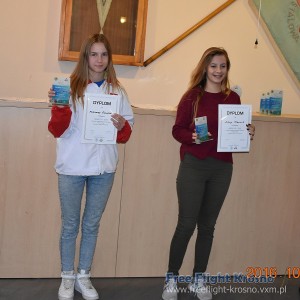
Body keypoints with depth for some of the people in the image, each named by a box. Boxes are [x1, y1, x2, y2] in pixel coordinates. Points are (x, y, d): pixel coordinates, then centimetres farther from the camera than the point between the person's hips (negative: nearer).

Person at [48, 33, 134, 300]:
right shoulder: (71, 87, -3)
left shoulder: (117, 90, 6)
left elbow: (126, 135, 8)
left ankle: (84, 276, 29)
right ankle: (67, 277, 26)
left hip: (104, 167, 3)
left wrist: (122, 126, -14)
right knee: (70, 225, 9)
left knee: (92, 224, 13)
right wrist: (59, 107, -24)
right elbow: (58, 130, -6)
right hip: (72, 166, -2)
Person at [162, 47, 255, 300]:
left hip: (222, 168, 4)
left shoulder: (233, 98, 7)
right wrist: (192, 136, -24)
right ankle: (172, 278, 17)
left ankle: (198, 279, 25)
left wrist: (247, 133, -8)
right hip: (193, 166, -3)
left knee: (208, 225, 11)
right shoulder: (192, 96, -3)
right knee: (186, 224, 0)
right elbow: (177, 130, -5)